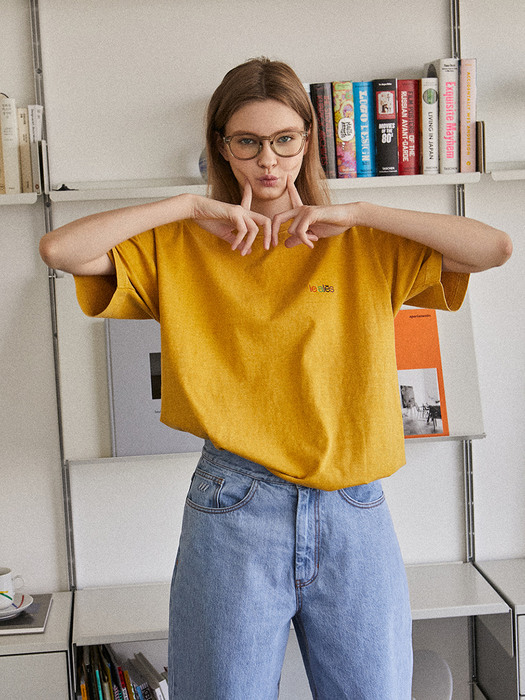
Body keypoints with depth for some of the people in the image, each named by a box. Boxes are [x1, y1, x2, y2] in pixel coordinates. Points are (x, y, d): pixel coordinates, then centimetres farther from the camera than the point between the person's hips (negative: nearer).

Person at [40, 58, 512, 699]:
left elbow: (495, 248, -5)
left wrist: (356, 213, -7)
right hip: (232, 510, -1)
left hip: (355, 514, 1)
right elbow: (59, 249, -7)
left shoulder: (366, 246, 6)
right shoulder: (179, 248, 5)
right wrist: (190, 207, -7)